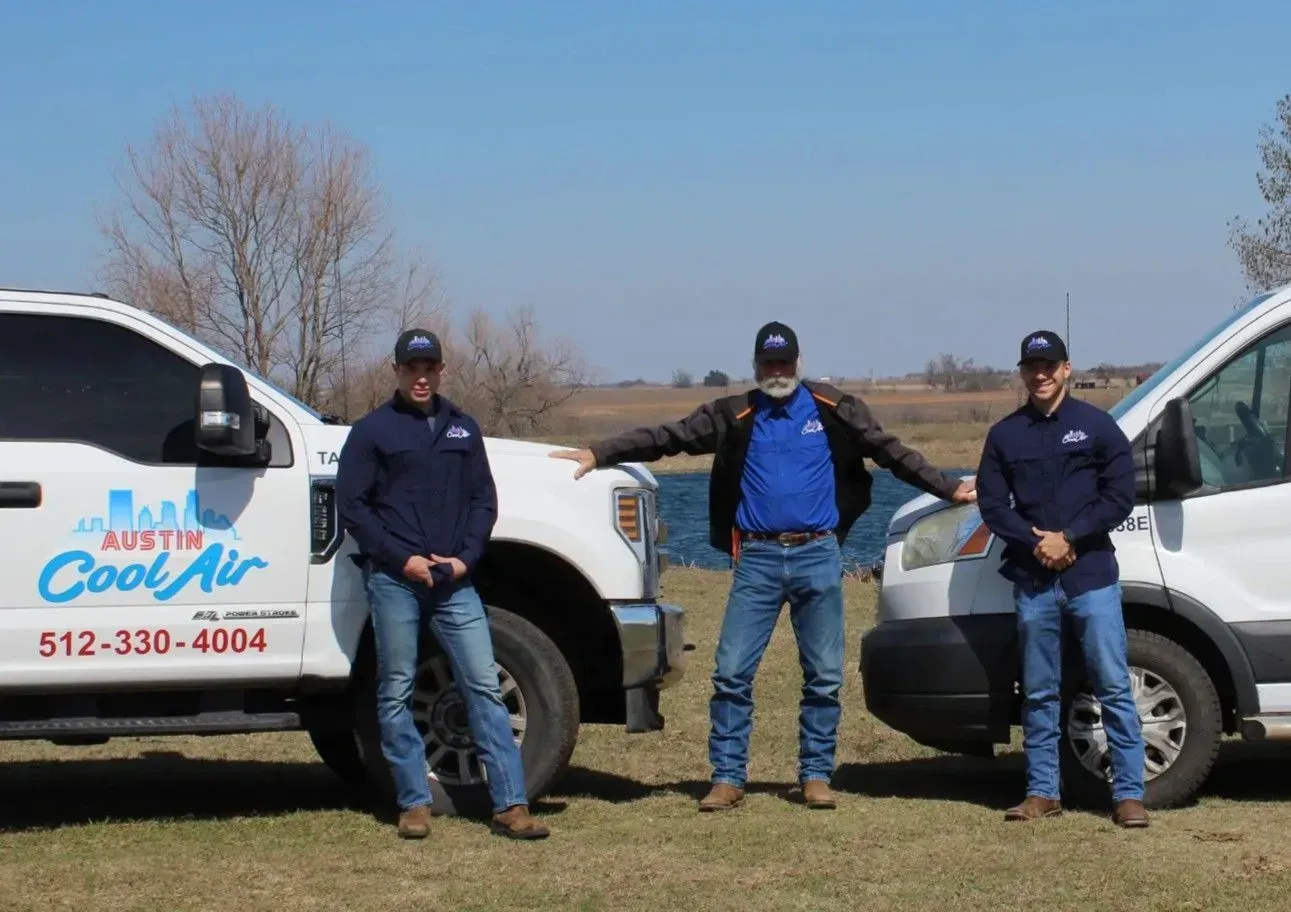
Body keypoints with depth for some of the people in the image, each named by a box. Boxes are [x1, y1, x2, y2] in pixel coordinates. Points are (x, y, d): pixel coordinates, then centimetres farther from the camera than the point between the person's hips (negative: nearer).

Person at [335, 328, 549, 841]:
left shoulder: (463, 428, 16)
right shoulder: (372, 431, 4)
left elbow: (484, 500, 16)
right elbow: (351, 506, 0)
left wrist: (464, 557, -1)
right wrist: (402, 558, -10)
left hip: (455, 581, 3)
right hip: (393, 580, -2)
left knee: (484, 686, -3)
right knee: (396, 693, 1)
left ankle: (511, 805, -4)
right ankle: (414, 804, 9)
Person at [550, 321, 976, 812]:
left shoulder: (834, 410, 5)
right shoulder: (734, 416, 6)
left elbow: (892, 452, 10)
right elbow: (667, 437, 2)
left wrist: (948, 488, 7)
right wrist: (599, 453, -5)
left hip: (818, 556, 0)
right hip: (758, 559, 0)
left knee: (825, 675, 4)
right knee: (732, 671, -4)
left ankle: (816, 775, 15)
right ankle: (727, 777, 4)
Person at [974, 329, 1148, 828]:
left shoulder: (1096, 426, 3)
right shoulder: (1004, 435, 10)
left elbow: (1120, 496, -2)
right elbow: (992, 504, 6)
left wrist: (1068, 538, -11)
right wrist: (1036, 542, -9)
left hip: (1092, 573, -3)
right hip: (1032, 580, 3)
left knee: (1114, 687, -4)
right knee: (1038, 693, 7)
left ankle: (1129, 793, -2)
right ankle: (1043, 792, 14)